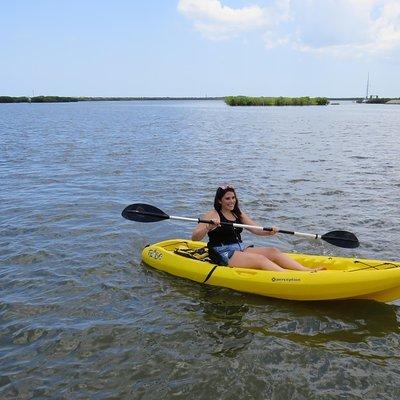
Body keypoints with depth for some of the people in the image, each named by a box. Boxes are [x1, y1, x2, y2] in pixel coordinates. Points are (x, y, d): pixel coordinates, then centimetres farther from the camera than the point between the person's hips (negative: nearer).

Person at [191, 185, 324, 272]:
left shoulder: (238, 214, 16)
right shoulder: (212, 215, -6)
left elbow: (256, 230, 10)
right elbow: (194, 237, -16)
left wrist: (269, 232, -11)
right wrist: (208, 228, -34)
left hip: (240, 249, 7)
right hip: (223, 255, -7)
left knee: (272, 251, -12)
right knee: (260, 259, -26)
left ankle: (307, 270, -20)